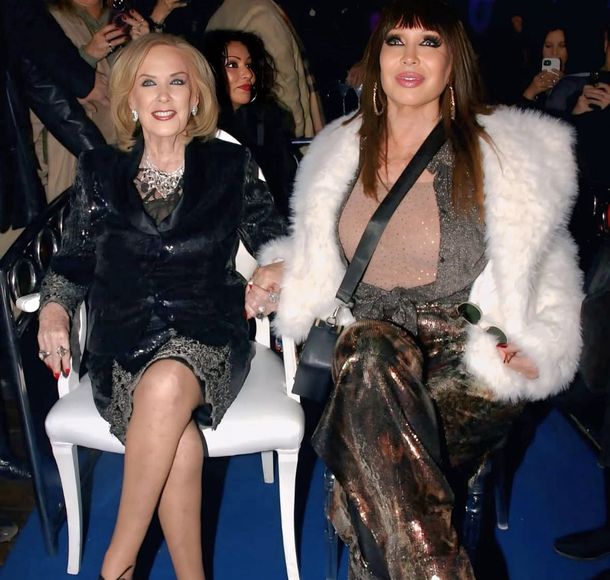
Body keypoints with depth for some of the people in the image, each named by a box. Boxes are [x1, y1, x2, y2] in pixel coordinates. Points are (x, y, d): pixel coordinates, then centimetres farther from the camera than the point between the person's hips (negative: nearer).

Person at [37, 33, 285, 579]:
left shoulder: (231, 165, 7)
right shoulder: (98, 171, 10)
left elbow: (274, 241, 10)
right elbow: (74, 257, 14)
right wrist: (54, 306, -5)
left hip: (208, 334, -1)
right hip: (123, 340, 1)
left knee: (166, 387, -36)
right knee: (178, 438, -31)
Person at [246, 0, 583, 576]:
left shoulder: (509, 152, 2)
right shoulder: (342, 150, 13)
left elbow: (543, 266, 11)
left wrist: (539, 342, -5)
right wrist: (285, 270, 8)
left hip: (467, 367, -3)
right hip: (368, 363, 4)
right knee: (369, 344, -35)